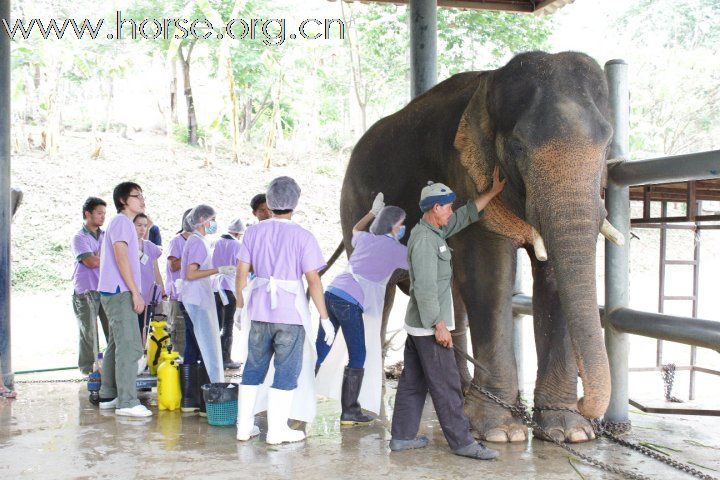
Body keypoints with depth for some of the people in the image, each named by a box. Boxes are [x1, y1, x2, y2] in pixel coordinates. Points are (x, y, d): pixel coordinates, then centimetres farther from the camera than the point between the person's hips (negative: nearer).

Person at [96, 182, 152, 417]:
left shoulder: (122, 222, 22)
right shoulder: (122, 222, -9)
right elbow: (121, 257, -19)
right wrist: (136, 292, -20)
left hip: (113, 293, 11)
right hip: (120, 292, -11)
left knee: (117, 345, 14)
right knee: (130, 346, -12)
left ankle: (108, 396, 19)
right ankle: (127, 402, -13)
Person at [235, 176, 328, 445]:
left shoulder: (254, 232, 3)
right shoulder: (302, 236, -7)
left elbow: (242, 272, 4)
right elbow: (313, 280, -10)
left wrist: (240, 306, 15)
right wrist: (324, 317, -4)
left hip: (259, 310, 4)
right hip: (291, 312, -4)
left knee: (254, 367, 14)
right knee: (287, 370, 6)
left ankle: (244, 426, 20)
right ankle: (277, 430, 11)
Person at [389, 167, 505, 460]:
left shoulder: (434, 232, 13)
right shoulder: (424, 239, -17)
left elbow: (466, 215, 25)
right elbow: (425, 288, -23)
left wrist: (493, 192, 27)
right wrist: (439, 325, -22)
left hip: (418, 325, 10)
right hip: (429, 326, -10)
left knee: (413, 383, 12)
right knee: (446, 386, -4)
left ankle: (402, 437, 17)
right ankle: (462, 442, 3)